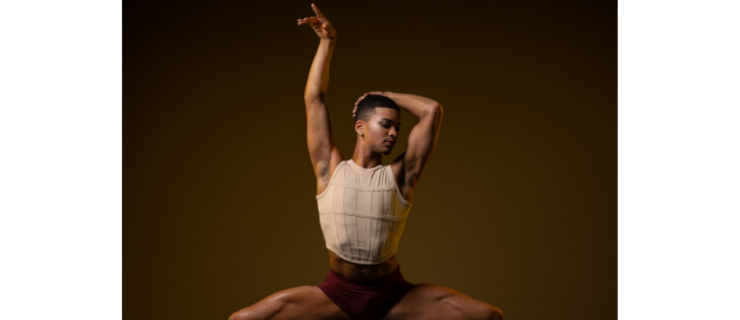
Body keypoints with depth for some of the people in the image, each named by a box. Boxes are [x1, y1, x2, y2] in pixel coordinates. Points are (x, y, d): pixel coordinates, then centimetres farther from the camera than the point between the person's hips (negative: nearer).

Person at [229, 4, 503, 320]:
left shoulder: (400, 175, 1)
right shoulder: (330, 169, 1)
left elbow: (432, 110, -2)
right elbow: (314, 98, 1)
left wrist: (383, 95, 9)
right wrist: (327, 42, 3)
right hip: (336, 293, -1)